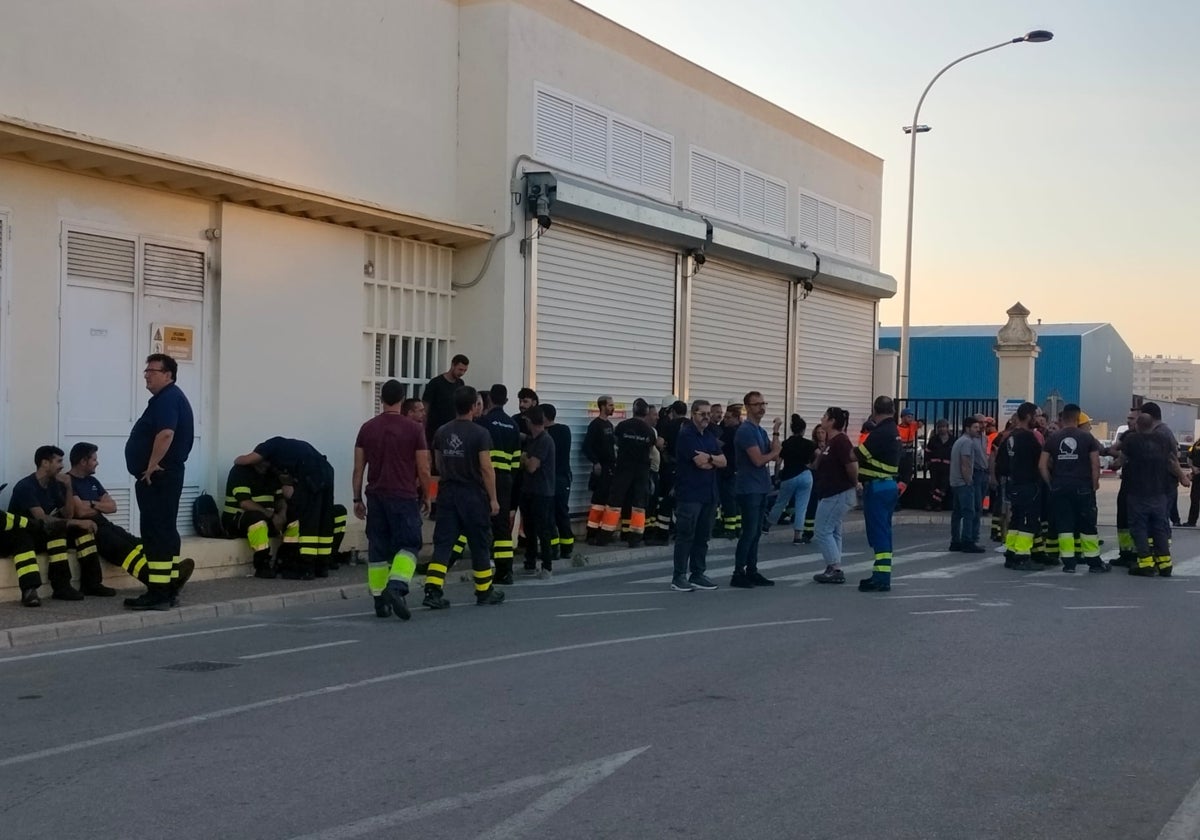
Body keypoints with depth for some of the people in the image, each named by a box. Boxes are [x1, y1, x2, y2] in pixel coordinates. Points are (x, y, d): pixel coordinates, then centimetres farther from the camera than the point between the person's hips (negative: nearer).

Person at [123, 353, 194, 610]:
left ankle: (158, 593, -11)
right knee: (165, 531, 13)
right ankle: (170, 588, 17)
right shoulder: (167, 398, 21)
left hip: (158, 476, -11)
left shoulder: (167, 398, -14)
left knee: (156, 532, -11)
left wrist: (151, 466, -23)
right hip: (163, 476, 11)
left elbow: (166, 434, -28)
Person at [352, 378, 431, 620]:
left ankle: (380, 600, 10)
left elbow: (358, 469, 6)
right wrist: (426, 497, 9)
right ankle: (396, 587, -21)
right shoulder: (414, 428, -4)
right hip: (404, 496, -3)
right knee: (408, 545, 2)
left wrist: (357, 499, 12)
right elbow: (423, 469, -3)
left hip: (375, 496, 4)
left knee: (377, 549, 9)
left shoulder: (367, 428, 6)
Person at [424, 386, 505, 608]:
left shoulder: (441, 433, 6)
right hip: (473, 494, -4)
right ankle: (484, 592, 19)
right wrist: (493, 498, -8)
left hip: (447, 493, 5)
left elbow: (439, 465, 14)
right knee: (480, 544, 9)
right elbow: (486, 468, -14)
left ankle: (432, 591, -9)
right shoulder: (480, 434, -12)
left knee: (443, 543, 3)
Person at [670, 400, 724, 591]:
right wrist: (714, 461, 3)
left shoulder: (710, 436, 16)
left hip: (709, 493, 7)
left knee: (703, 536, 8)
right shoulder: (686, 435, -8)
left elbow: (723, 461, 7)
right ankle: (679, 576, -1)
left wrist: (709, 457, -12)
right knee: (685, 535, -5)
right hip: (689, 494, -7)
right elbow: (701, 463, -16)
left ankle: (698, 574, 15)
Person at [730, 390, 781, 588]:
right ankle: (738, 574, -3)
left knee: (756, 532, 10)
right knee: (749, 532, -8)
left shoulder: (762, 431, 16)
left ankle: (752, 571, 16)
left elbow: (776, 455, 6)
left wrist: (776, 431, -2)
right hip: (749, 489, -9)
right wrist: (773, 452, -1)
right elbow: (758, 460, -18)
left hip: (761, 488, 9)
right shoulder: (745, 431, -13)